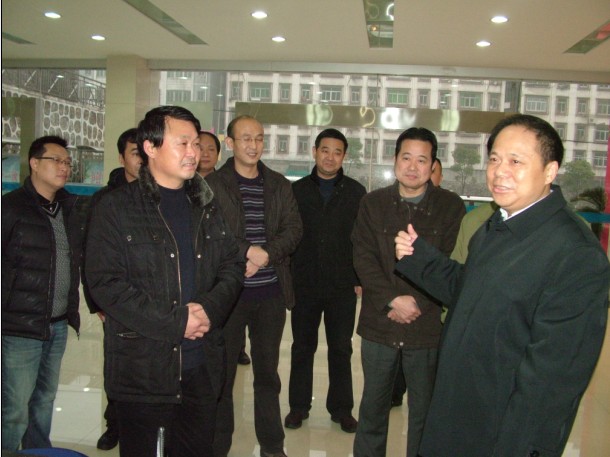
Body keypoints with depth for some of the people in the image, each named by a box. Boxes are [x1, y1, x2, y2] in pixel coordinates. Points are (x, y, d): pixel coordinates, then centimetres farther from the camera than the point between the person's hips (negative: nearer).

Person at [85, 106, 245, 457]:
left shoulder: (207, 208, 10)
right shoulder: (116, 208, -6)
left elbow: (233, 266, 10)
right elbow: (106, 284, -13)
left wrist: (210, 308, -11)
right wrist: (175, 323, -17)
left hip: (202, 368, 4)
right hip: (141, 371, -4)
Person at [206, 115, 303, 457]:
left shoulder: (280, 185, 9)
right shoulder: (213, 184, -1)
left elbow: (294, 230, 1)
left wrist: (265, 254, -15)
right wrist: (248, 251, -18)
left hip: (271, 291, 3)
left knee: (268, 371, 13)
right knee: (223, 371, 8)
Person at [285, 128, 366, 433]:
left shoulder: (356, 192, 2)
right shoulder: (297, 190, 3)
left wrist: (361, 279, -1)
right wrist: (286, 276, -1)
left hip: (343, 285, 0)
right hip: (304, 284, 1)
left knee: (341, 349, 10)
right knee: (302, 346, 11)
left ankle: (341, 408, 24)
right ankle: (299, 406, 26)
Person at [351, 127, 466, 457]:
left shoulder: (451, 206, -2)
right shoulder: (373, 203, 3)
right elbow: (363, 257, -4)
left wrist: (416, 303, -14)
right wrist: (392, 300, -15)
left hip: (428, 326, -1)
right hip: (379, 323, 2)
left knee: (425, 409, 13)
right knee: (373, 405, 17)